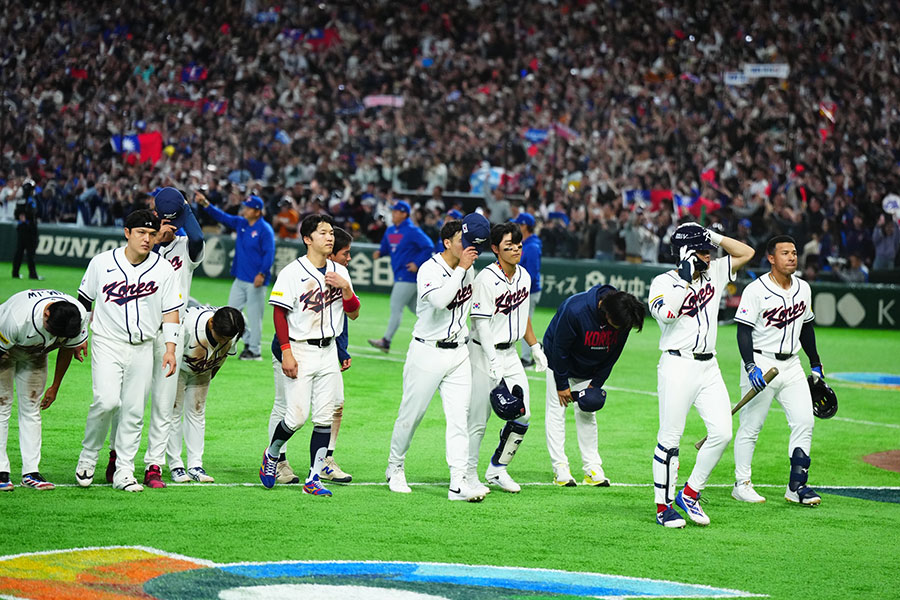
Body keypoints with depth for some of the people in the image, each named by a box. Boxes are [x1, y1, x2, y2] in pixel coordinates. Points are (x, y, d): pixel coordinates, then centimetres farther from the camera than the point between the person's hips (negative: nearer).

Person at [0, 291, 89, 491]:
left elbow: (67, 349, -7)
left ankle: (31, 471, 1)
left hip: (34, 354, 4)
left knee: (31, 407, 1)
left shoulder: (80, 317, -27)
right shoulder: (18, 319, -44)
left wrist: (55, 387, 2)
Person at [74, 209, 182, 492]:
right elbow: (84, 300, 10)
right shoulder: (102, 262, -1)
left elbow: (171, 310, 5)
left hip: (143, 349, 2)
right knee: (107, 401, -19)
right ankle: (88, 457, 3)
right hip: (107, 344, -2)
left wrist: (170, 348, -3)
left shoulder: (164, 269, 2)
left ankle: (124, 472, 9)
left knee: (134, 410, 1)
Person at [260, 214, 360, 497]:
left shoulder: (340, 272, 9)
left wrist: (345, 288, -7)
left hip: (328, 351, 5)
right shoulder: (292, 273, -8)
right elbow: (280, 314, -8)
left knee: (324, 417, 2)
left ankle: (314, 479, 6)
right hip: (300, 350, -5)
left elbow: (353, 313, 11)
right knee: (297, 416, -8)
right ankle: (271, 454, 21)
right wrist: (286, 352, -15)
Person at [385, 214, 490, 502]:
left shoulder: (468, 269, 8)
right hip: (427, 352, -6)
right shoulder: (430, 270, -14)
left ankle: (458, 483, -9)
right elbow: (439, 299, -32)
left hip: (458, 353, 6)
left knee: (459, 417, -4)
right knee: (411, 414, 5)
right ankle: (395, 468, 26)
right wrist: (461, 268, -26)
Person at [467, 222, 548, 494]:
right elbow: (481, 323, -19)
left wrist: (535, 347, 19)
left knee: (522, 416, 4)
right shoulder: (486, 279, -16)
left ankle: (497, 470, 18)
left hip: (510, 353, 7)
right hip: (485, 352, -7)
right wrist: (493, 361, -26)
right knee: (478, 418, -3)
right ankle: (469, 475, 8)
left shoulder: (524, 277, 8)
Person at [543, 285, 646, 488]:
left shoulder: (623, 319, -22)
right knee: (557, 410, -7)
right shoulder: (575, 310, -38)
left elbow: (613, 354, -6)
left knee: (587, 414, 5)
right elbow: (559, 349, -26)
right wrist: (562, 385, -18)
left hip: (588, 370, 4)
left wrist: (596, 384, -7)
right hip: (560, 362, -4)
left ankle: (592, 469, 6)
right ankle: (560, 468, -6)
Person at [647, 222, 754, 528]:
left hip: (708, 367, 6)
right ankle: (664, 506, 5)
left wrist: (715, 237, 5)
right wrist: (685, 278, -18)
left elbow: (746, 253, 15)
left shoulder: (713, 273, 13)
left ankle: (690, 494, 10)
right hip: (677, 367, -6)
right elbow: (666, 314, -23)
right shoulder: (664, 282, -5)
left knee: (722, 432, -3)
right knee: (670, 439, -3)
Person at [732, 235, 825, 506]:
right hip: (761, 363, -6)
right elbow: (743, 331, -13)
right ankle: (742, 484, 11)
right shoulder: (756, 290, -11)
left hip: (791, 365, 6)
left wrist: (815, 364, 23)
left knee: (804, 422, -2)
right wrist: (750, 367, -23)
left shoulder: (803, 288, 9)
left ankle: (797, 485, 4)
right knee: (750, 426, 0)